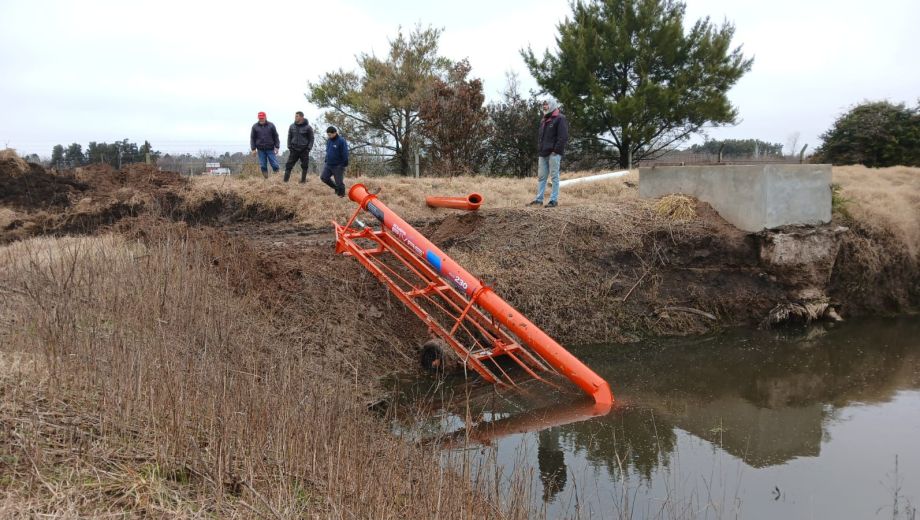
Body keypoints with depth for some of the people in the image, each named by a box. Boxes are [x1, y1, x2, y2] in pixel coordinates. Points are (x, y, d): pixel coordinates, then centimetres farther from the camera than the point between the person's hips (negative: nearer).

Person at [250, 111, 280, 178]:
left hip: (270, 149, -1)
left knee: (275, 164, -4)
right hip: (261, 150, 1)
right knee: (263, 166, 3)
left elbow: (276, 137, 4)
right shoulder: (255, 127, 4)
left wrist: (277, 147, -2)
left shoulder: (271, 125, 2)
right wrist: (253, 149, 0)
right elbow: (252, 138, 6)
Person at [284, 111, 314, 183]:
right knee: (288, 165, -3)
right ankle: (285, 181, -2)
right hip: (294, 150, 2)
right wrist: (289, 147, 1)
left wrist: (309, 148, -9)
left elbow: (311, 139, 0)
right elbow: (289, 137, 11)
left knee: (304, 166, 4)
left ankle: (303, 180, 16)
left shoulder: (308, 127, -3)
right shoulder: (292, 126, 5)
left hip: (304, 150, -2)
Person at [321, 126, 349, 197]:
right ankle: (336, 188, 22)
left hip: (338, 166, -7)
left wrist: (344, 164, -16)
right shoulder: (328, 140, 7)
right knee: (323, 177, 6)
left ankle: (341, 195, 16)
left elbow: (345, 154, -15)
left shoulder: (341, 141, -15)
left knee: (339, 182, -2)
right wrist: (326, 160, 18)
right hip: (329, 164, 8)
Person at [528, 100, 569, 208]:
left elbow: (563, 137, -12)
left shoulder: (560, 119, -4)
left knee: (555, 176, -4)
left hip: (553, 153, -8)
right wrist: (539, 150, 13)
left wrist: (556, 150, -17)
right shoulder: (543, 121, 21)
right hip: (543, 154, 8)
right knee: (541, 177, 7)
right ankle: (539, 199, 10)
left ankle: (554, 200, -2)